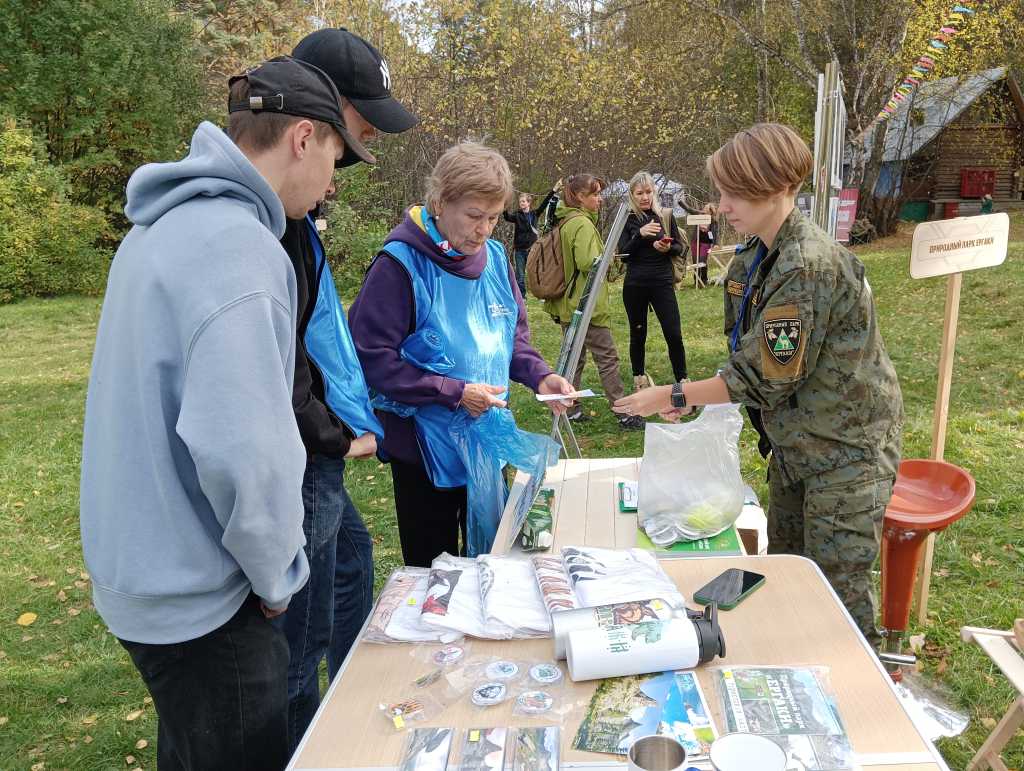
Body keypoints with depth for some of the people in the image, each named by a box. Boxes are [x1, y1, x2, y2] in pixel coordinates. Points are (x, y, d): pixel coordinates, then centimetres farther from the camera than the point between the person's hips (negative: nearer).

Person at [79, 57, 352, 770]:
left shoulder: (162, 224, 7)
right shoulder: (239, 244, -24)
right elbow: (245, 450, -33)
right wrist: (277, 575, -15)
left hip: (139, 573, 9)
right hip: (199, 600, -9)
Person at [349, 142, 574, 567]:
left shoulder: (494, 256, 1)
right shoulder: (400, 264, -18)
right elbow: (373, 358, -20)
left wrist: (540, 376, -6)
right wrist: (456, 393, -22)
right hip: (427, 445, -5)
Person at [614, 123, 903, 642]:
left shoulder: (808, 265, -27)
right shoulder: (757, 257, 2)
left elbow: (767, 377, -26)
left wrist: (673, 396, -18)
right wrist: (691, 399, -3)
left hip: (845, 449, -9)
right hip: (795, 442, 9)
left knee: (837, 592, 1)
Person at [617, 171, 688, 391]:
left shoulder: (666, 215, 3)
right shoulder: (627, 219, 1)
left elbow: (680, 247, 8)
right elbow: (623, 254, -5)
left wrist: (668, 248, -14)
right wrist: (640, 234, -20)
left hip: (663, 282, 0)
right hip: (635, 284, 0)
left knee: (674, 334, -5)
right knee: (637, 335, 11)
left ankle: (682, 380, 6)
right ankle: (639, 378, 27)